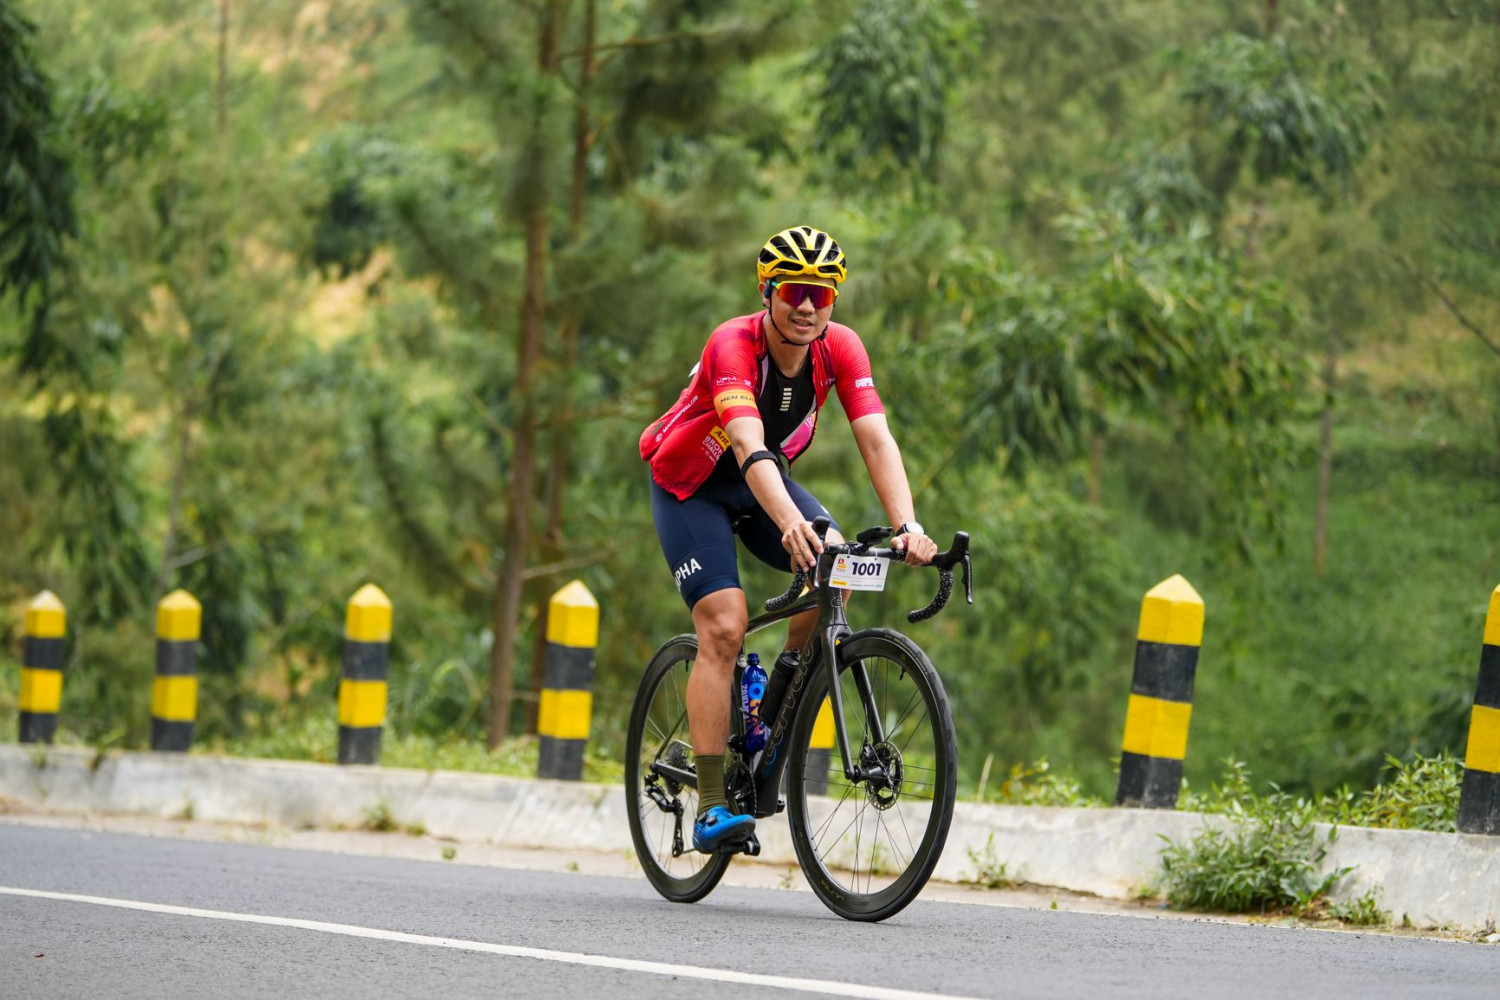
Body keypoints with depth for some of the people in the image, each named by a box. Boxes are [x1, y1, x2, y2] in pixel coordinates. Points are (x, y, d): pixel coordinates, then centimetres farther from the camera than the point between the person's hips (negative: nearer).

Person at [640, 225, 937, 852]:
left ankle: (772, 713, 1)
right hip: (689, 486, -5)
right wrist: (791, 524, -64)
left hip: (764, 479, 5)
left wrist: (906, 525, -44)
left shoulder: (840, 349, -19)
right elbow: (750, 447, -47)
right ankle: (711, 807, -18)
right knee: (724, 627, -20)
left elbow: (876, 440, -28)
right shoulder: (734, 346, -33)